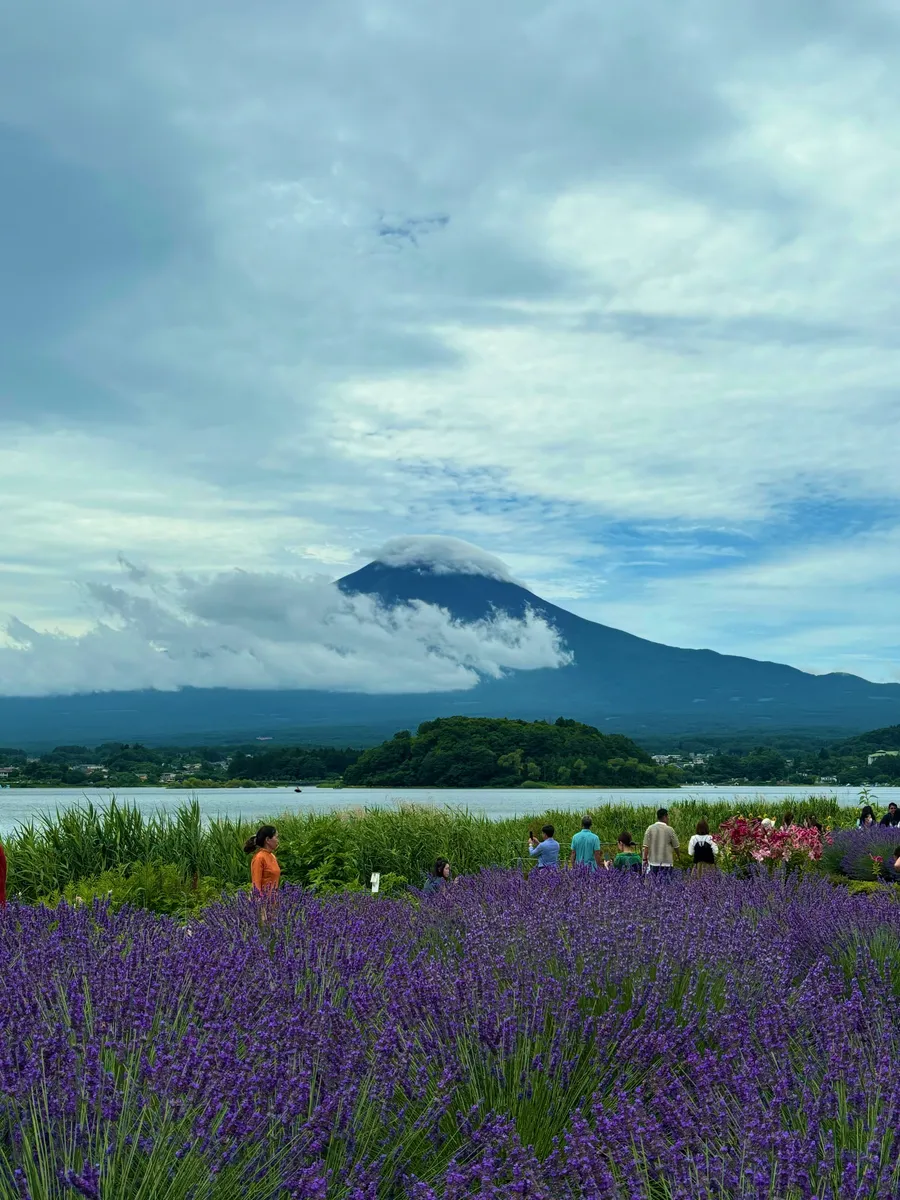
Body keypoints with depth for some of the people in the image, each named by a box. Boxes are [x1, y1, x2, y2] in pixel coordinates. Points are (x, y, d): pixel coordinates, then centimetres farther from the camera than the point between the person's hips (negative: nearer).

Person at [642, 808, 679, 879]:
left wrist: (645, 859, 4)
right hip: (666, 863, -3)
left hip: (653, 862, 3)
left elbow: (646, 846, -4)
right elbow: (676, 846, 3)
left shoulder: (650, 828, -1)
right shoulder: (669, 829, -7)